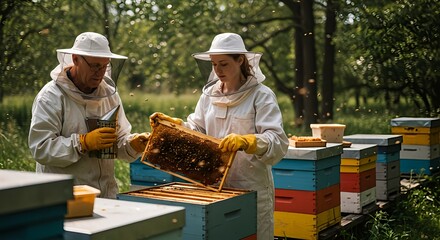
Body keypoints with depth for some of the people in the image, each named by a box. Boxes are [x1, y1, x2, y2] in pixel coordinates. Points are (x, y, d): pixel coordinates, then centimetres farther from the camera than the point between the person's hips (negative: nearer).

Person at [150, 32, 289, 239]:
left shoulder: (262, 96, -9)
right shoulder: (210, 94, 8)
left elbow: (277, 142, -19)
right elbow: (197, 131, 12)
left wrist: (245, 142, -35)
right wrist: (172, 123, -4)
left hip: (252, 188, -5)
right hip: (214, 185, 5)